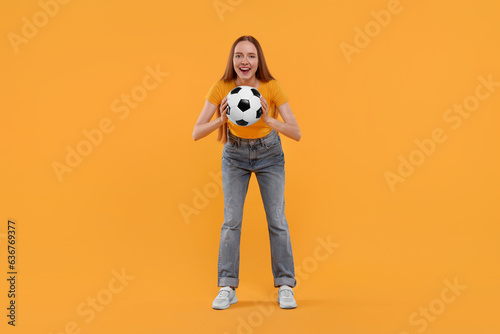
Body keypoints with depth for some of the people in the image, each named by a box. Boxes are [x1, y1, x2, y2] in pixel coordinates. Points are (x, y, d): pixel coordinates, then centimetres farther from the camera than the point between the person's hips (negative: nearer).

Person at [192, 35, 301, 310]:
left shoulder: (271, 87, -23)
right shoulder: (221, 88, -22)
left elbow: (297, 134, -25)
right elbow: (196, 133, -24)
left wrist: (268, 120, -41)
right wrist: (221, 120, -41)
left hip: (269, 154, 0)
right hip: (235, 154, 0)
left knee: (277, 220, -4)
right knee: (231, 220, -6)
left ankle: (285, 287, 8)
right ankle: (227, 288, 4)